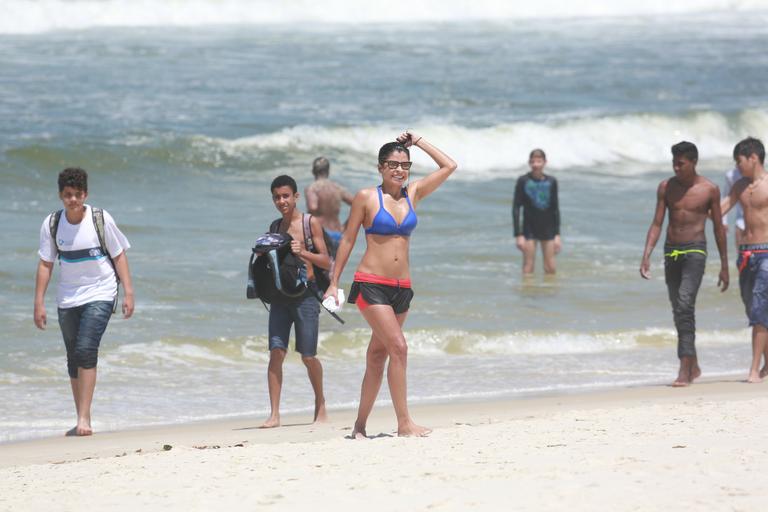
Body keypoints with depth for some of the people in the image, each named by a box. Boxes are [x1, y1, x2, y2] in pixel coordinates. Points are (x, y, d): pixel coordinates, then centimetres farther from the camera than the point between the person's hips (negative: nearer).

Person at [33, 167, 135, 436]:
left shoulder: (101, 219, -9)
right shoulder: (52, 224, -3)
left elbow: (119, 255, -1)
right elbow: (45, 264, 3)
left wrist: (128, 293, -6)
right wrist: (39, 303, -1)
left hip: (100, 294, -4)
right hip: (68, 298, 4)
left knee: (86, 350, -20)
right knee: (73, 359, 9)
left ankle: (84, 419, -21)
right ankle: (81, 422, 20)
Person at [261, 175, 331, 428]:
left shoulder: (311, 223, 0)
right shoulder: (275, 226, 14)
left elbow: (326, 261, -3)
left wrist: (303, 252, -19)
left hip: (305, 294, -4)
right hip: (280, 294, 4)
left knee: (308, 356, 1)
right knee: (276, 352, -7)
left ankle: (320, 406, 22)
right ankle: (274, 414, -9)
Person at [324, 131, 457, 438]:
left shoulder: (412, 194, 10)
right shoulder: (366, 197, -3)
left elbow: (448, 166, 13)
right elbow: (347, 240, 2)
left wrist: (418, 142, 11)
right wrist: (334, 283, 1)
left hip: (401, 287, 5)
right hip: (371, 285, -5)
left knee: (378, 357, 9)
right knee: (398, 347, -16)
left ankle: (360, 426, 15)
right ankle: (404, 423, -15)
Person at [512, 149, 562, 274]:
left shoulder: (551, 182, 1)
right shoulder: (523, 181, -6)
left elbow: (555, 209, 7)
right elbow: (516, 208, -5)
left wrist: (557, 234, 4)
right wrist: (518, 235, -11)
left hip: (547, 229, 2)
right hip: (529, 229, -2)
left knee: (550, 268, 2)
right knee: (528, 267, -3)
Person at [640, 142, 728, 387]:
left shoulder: (709, 190, -2)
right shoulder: (666, 187, 5)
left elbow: (718, 228, 4)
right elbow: (657, 224, 4)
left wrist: (724, 266, 7)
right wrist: (646, 256, -9)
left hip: (695, 251, -4)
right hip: (671, 252, 4)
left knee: (685, 305, -21)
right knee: (680, 311, 11)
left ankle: (685, 369, -25)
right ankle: (693, 366, 26)